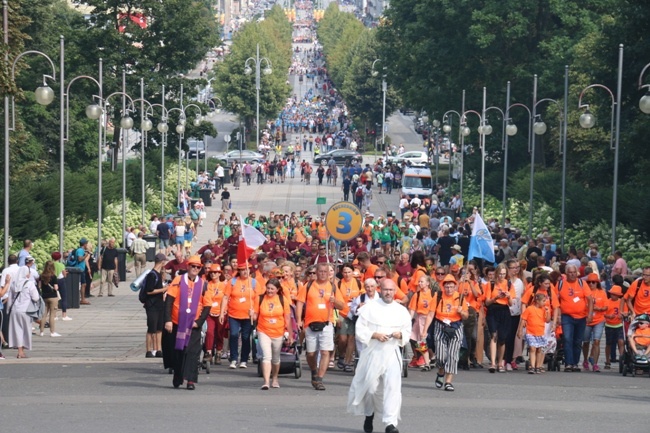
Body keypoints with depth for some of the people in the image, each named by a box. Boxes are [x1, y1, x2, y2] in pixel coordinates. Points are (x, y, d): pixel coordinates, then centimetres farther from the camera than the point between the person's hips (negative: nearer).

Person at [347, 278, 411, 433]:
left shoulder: (402, 311, 7)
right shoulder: (369, 308, 1)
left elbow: (408, 331, 13)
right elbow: (360, 330, -2)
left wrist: (400, 334, -9)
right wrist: (375, 335, -17)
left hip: (392, 353, 1)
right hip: (372, 353, -1)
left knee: (393, 386, -14)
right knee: (370, 387, 8)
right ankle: (369, 414, 37)